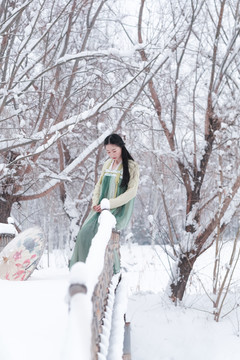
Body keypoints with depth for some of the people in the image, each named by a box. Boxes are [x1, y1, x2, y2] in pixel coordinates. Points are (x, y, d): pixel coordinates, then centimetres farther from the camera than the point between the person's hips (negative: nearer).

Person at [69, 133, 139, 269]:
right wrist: (95, 203, -1)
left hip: (119, 211, -6)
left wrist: (108, 204, -17)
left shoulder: (132, 167, -5)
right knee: (84, 233, -14)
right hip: (102, 208, 6)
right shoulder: (107, 164, 14)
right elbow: (99, 185, 19)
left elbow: (132, 192, -13)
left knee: (94, 231, -26)